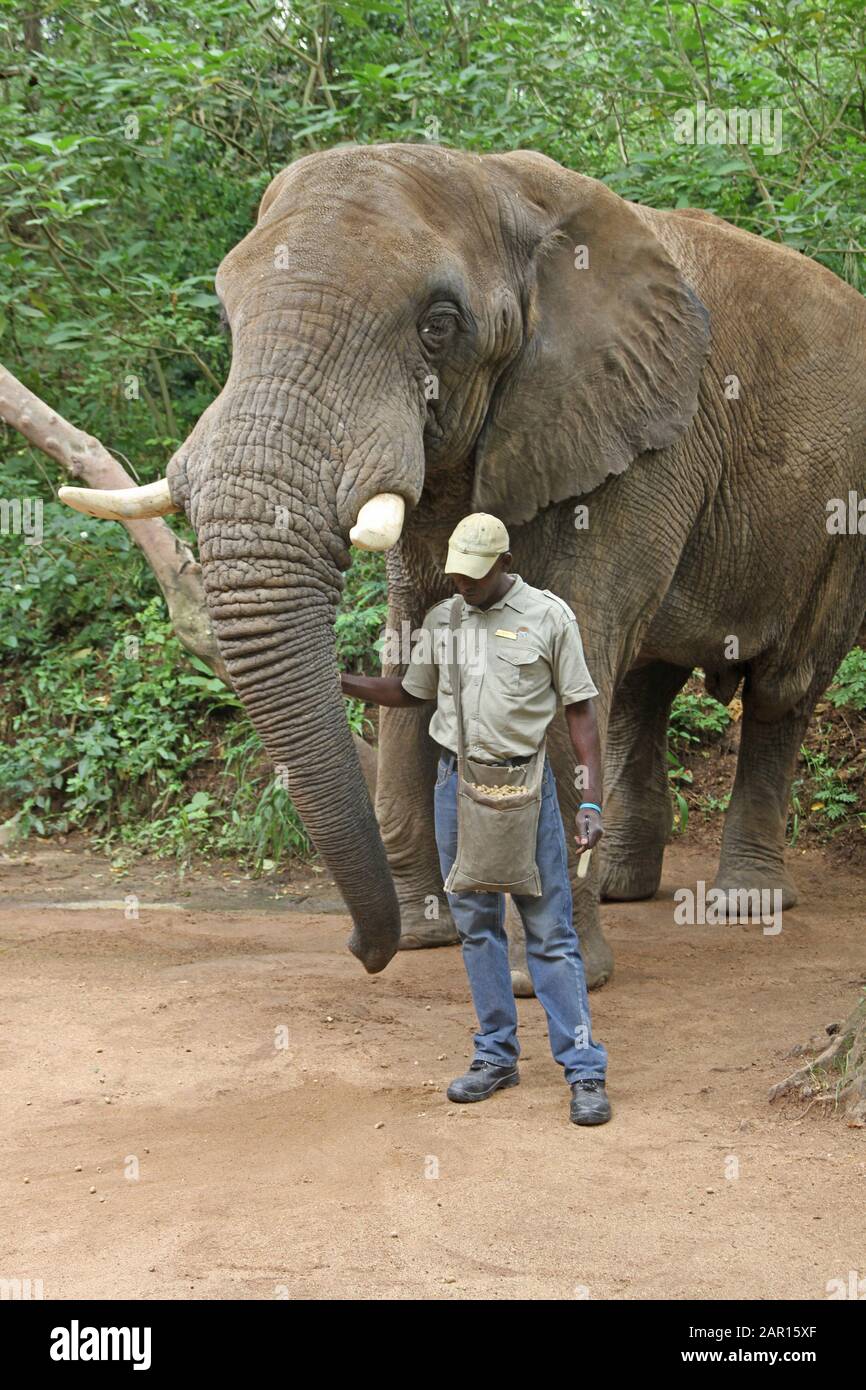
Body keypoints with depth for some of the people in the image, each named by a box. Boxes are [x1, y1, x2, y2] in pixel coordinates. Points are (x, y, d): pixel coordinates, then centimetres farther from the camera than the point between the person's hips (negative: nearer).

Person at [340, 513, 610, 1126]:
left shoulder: (549, 616, -4)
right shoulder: (441, 620, 9)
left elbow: (580, 710, -3)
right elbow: (410, 692, 23)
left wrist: (592, 803, -9)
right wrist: (337, 681, 10)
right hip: (456, 783, 5)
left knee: (550, 929, -6)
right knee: (476, 924, 9)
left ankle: (585, 1070, -5)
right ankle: (497, 1056, 19)